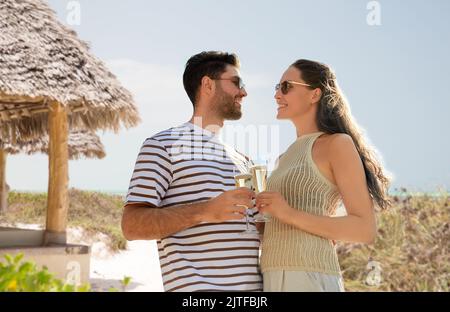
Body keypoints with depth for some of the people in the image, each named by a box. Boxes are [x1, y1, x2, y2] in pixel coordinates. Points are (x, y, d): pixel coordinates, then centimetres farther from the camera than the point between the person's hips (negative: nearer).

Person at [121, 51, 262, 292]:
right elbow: (132, 225, -7)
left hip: (252, 284, 7)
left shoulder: (241, 160, 24)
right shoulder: (163, 145, 3)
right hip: (196, 287, -7)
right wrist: (204, 211, -19)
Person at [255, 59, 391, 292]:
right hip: (276, 281, 8)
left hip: (308, 281, -8)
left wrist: (289, 214, -15)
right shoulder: (291, 154, 24)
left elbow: (365, 230, -9)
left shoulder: (338, 144, 0)